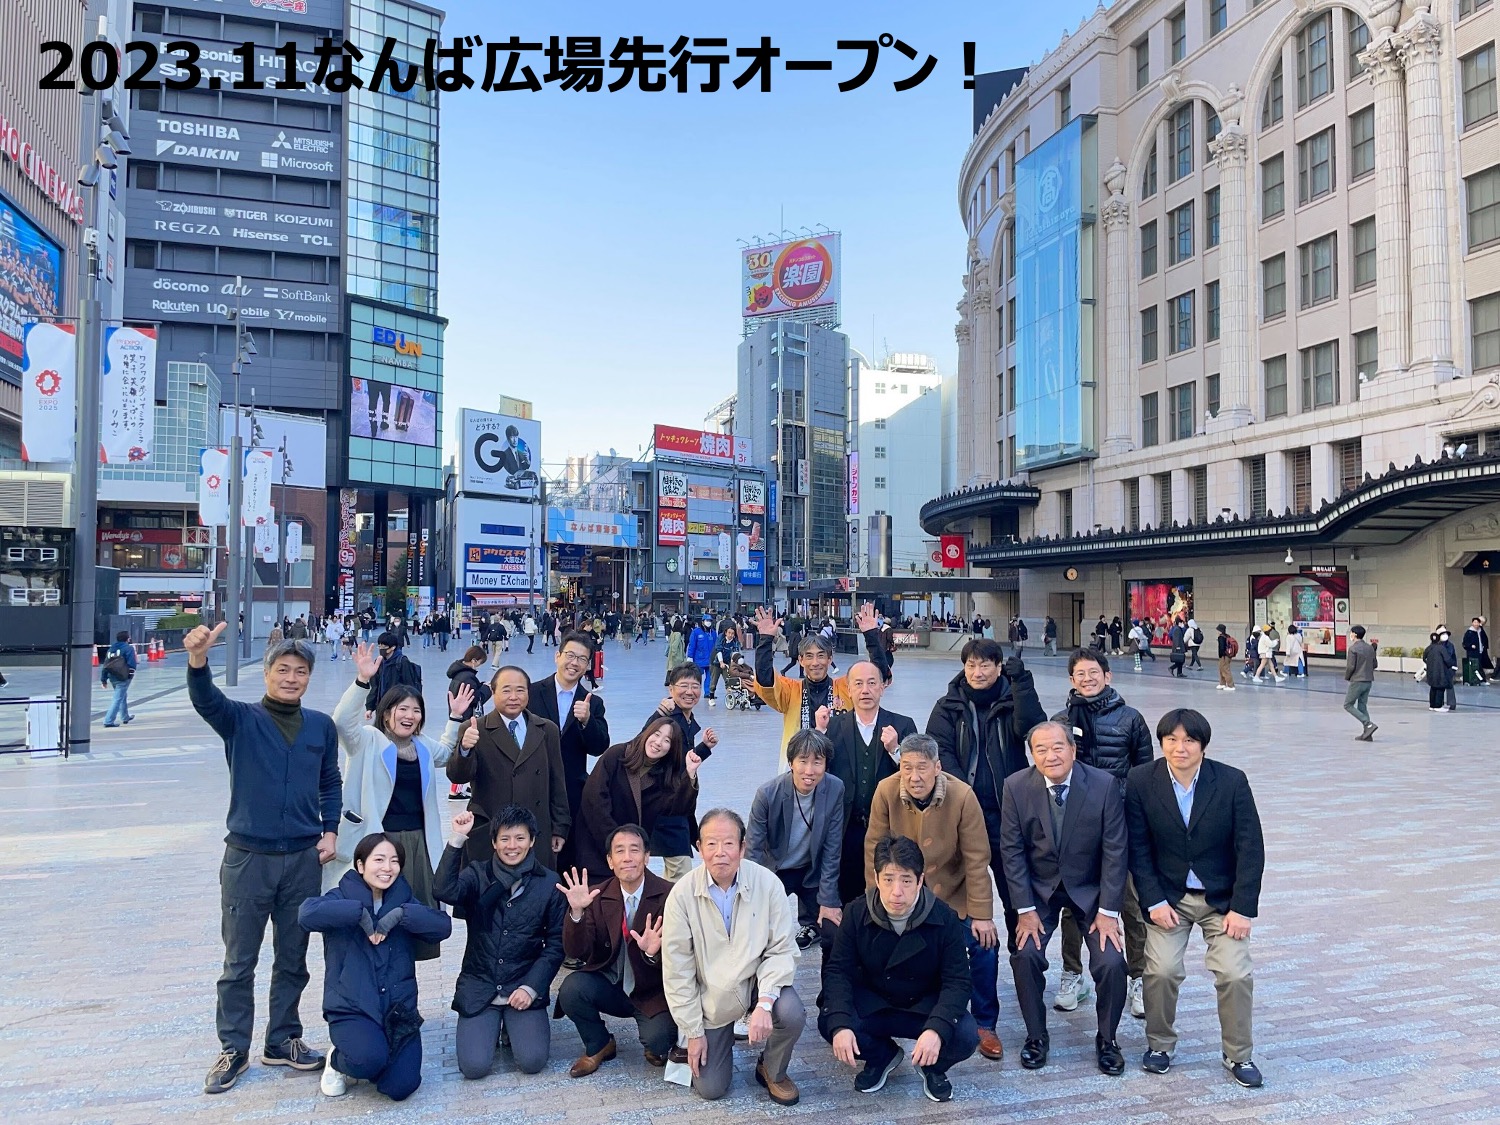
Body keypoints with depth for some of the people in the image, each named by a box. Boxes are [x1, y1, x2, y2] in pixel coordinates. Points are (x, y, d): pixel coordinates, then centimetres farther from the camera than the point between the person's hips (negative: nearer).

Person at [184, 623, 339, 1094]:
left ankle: (283, 1040, 28)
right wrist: (198, 659, -45)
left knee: (293, 958, 13)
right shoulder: (241, 719, -4)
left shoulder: (321, 726, 5)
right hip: (247, 857, -2)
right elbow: (206, 700, -26)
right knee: (239, 961, 7)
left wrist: (330, 830, 2)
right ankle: (233, 1049, 23)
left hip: (303, 859, 3)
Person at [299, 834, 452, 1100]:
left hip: (399, 1008, 3)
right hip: (352, 1009, -3)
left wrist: (400, 915, -21)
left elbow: (443, 926, -10)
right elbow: (307, 914, -27)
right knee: (370, 1059, -31)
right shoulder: (342, 897, -4)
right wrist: (360, 914, -27)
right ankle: (338, 1061, 7)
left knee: (401, 1087, -13)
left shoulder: (404, 899, 7)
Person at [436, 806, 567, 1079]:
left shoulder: (549, 883, -2)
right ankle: (490, 1025, 18)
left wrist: (531, 987, -10)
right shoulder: (477, 875, -2)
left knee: (532, 1061, -16)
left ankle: (515, 1025, 16)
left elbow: (556, 943, 0)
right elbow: (444, 892, -24)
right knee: (474, 1066, -15)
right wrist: (457, 839, -30)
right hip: (479, 985, 0)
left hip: (525, 986, 0)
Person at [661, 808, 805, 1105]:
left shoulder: (767, 884, -18)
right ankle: (719, 1038, 36)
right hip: (711, 996, 0)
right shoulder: (682, 894, -17)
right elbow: (676, 970, -9)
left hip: (758, 980, 0)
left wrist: (765, 1002, -28)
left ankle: (772, 1071, 5)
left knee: (792, 1014, -30)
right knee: (710, 1089, 1)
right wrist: (693, 1032, -7)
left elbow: (781, 949, -13)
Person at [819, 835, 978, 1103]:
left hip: (926, 1005, -1)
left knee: (965, 1036, -29)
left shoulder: (945, 919, -20)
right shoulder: (857, 913, -16)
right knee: (828, 1022, -26)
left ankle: (933, 1065, 8)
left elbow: (957, 981, -19)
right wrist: (840, 1025, -32)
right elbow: (838, 970, -15)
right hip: (873, 1004, 1)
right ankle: (882, 1056, 7)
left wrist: (937, 1029, -38)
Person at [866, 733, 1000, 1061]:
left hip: (954, 892, -1)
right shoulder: (886, 791, -20)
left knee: (983, 947, -12)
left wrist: (981, 914, -13)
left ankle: (985, 1026, 13)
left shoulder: (962, 796, -24)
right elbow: (875, 847, -9)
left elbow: (976, 858, -16)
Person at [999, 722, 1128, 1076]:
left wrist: (1107, 911, -13)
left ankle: (1106, 1040, 13)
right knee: (1024, 955, -17)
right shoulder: (1016, 787, -14)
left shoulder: (1105, 785, -17)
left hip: (1090, 889, 0)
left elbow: (1114, 850, -12)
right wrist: (1025, 910, -12)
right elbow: (1011, 851, -9)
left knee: (1112, 962, -14)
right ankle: (1036, 1037, 8)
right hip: (1039, 888, 1)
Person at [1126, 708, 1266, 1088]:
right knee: (1162, 970, -12)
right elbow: (1138, 848, -6)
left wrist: (1242, 908, -12)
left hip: (1222, 898, 0)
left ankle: (1238, 1054, 15)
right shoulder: (1140, 782, -10)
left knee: (1236, 973, -9)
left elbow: (1250, 848, -8)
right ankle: (1159, 1045, 14)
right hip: (1168, 896, 0)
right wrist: (1154, 902, -12)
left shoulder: (1232, 781, -12)